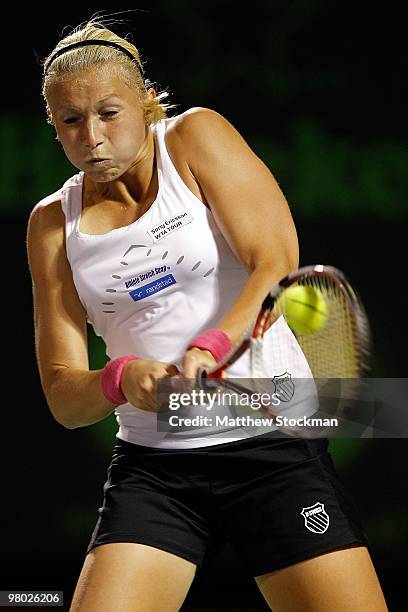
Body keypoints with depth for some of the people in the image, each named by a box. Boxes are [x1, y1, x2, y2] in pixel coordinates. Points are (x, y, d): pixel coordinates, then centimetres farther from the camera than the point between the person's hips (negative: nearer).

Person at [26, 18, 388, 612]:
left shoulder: (196, 136, -1)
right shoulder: (52, 223, 7)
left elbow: (277, 263, -12)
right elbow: (63, 397, 4)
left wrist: (209, 348, -29)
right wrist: (121, 380, -19)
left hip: (273, 443, -2)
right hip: (151, 467, 2)